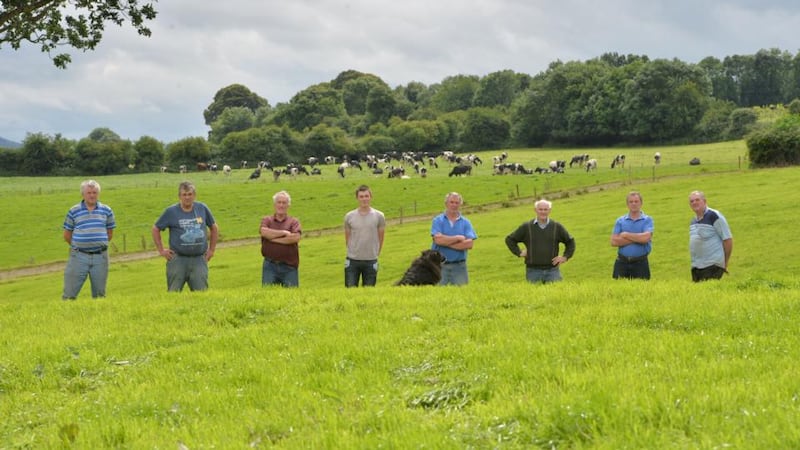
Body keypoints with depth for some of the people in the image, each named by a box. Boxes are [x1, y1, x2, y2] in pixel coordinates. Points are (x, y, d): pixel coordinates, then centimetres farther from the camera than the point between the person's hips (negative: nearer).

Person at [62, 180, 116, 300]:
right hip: (79, 256, -2)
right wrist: (77, 246, 9)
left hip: (100, 257, 2)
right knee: (70, 293, -4)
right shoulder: (73, 211, 2)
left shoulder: (106, 211, 7)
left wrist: (99, 244, 8)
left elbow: (110, 233, 14)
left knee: (100, 293, 10)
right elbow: (67, 235, 8)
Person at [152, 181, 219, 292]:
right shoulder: (171, 211, 0)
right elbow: (156, 229, 9)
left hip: (199, 260, 2)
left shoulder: (202, 209, 7)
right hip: (178, 260, -2)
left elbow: (214, 228, 21)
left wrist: (211, 250, 15)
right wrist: (161, 250, 2)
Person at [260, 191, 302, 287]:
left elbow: (295, 238, -12)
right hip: (270, 265, 1)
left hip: (289, 266, -1)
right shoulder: (266, 220, 11)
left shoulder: (294, 222, 7)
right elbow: (264, 232, -11)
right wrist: (284, 232, -8)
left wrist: (273, 239, -9)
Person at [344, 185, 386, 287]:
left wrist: (375, 253, 8)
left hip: (371, 261, 0)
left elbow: (381, 238, 7)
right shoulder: (349, 216, 1)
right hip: (352, 260, 0)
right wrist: (354, 252, 9)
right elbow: (347, 238, 10)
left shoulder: (379, 216, -1)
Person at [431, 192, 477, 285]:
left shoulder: (466, 222, 6)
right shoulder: (438, 220, 3)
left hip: (459, 266, 1)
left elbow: (469, 244, -7)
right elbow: (438, 239, -13)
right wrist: (458, 238, -8)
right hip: (440, 266, -1)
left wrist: (447, 242, -10)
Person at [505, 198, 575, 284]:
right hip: (533, 271, -1)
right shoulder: (526, 227, 4)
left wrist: (565, 257, 8)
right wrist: (519, 253, 3)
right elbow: (509, 239, 13)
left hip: (552, 270, 1)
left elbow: (570, 241, 20)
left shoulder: (557, 227, 8)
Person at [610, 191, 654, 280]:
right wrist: (637, 238, -8)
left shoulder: (647, 220, 3)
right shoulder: (620, 221, 9)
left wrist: (625, 235, -6)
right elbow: (614, 242, -5)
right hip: (622, 262, 2)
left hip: (640, 263, -2)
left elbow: (645, 237, -15)